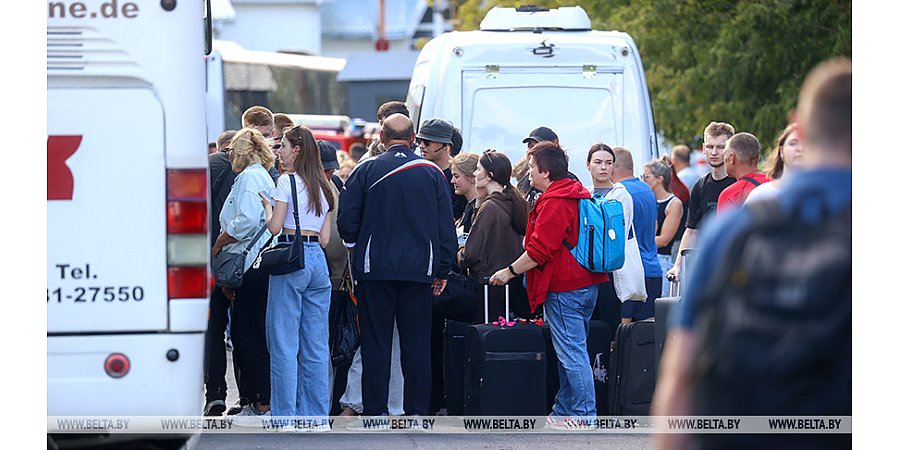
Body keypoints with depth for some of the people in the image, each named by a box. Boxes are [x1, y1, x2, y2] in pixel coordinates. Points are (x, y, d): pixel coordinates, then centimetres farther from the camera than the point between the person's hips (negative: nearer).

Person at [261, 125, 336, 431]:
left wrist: (268, 207, 8)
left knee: (284, 343, -4)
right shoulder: (323, 188, 15)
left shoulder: (287, 182, -6)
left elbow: (275, 227, -9)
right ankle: (317, 416, 9)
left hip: (291, 259, -7)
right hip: (318, 260, 7)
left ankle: (286, 416, -5)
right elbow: (325, 239, 14)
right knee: (316, 345, 8)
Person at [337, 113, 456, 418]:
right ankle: (416, 412, 6)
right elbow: (446, 227, 5)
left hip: (375, 267, -1)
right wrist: (442, 270, 11)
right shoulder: (432, 172, 3)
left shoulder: (367, 170, -3)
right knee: (416, 343, 5)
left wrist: (356, 249, 16)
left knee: (376, 341, 3)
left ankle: (375, 410, 3)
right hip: (419, 268, 1)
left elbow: (346, 221, -3)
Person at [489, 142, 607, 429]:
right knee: (572, 352, 14)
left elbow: (539, 250, -19)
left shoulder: (553, 204, -16)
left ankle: (583, 415, -5)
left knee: (571, 354, -6)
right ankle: (563, 411, 20)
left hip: (563, 288, -10)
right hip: (586, 284, 10)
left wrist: (510, 272, -8)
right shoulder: (579, 196, 15)